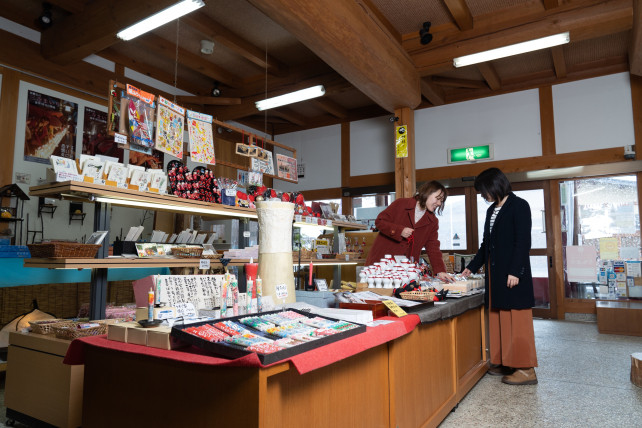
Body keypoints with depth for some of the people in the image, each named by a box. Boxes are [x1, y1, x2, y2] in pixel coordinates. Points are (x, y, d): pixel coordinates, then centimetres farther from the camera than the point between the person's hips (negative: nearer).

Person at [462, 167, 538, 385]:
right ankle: (505, 362, 19)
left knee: (517, 320, -3)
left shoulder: (519, 206, -6)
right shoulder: (492, 210, 16)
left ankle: (526, 369, 4)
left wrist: (515, 272, -18)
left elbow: (523, 242, -13)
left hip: (513, 273, -8)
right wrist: (471, 267, 21)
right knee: (499, 318, 10)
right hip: (495, 273, 8)